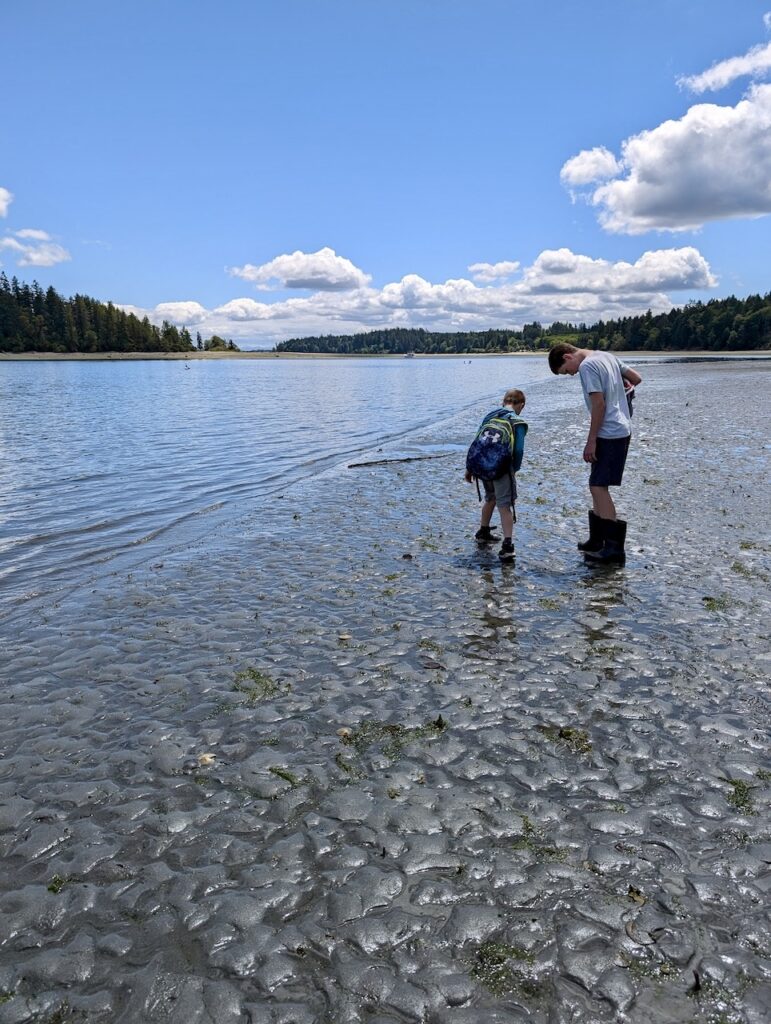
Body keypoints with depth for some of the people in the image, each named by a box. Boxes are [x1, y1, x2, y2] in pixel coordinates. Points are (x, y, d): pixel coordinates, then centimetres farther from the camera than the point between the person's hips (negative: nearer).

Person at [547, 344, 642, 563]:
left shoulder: (587, 366, -13)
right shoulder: (606, 356, 14)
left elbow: (599, 404, -18)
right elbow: (637, 378, 16)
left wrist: (591, 441, -15)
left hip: (609, 434, -10)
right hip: (622, 430, 10)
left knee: (598, 486, -9)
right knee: (598, 485, 15)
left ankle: (614, 548, -7)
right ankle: (597, 540, 23)